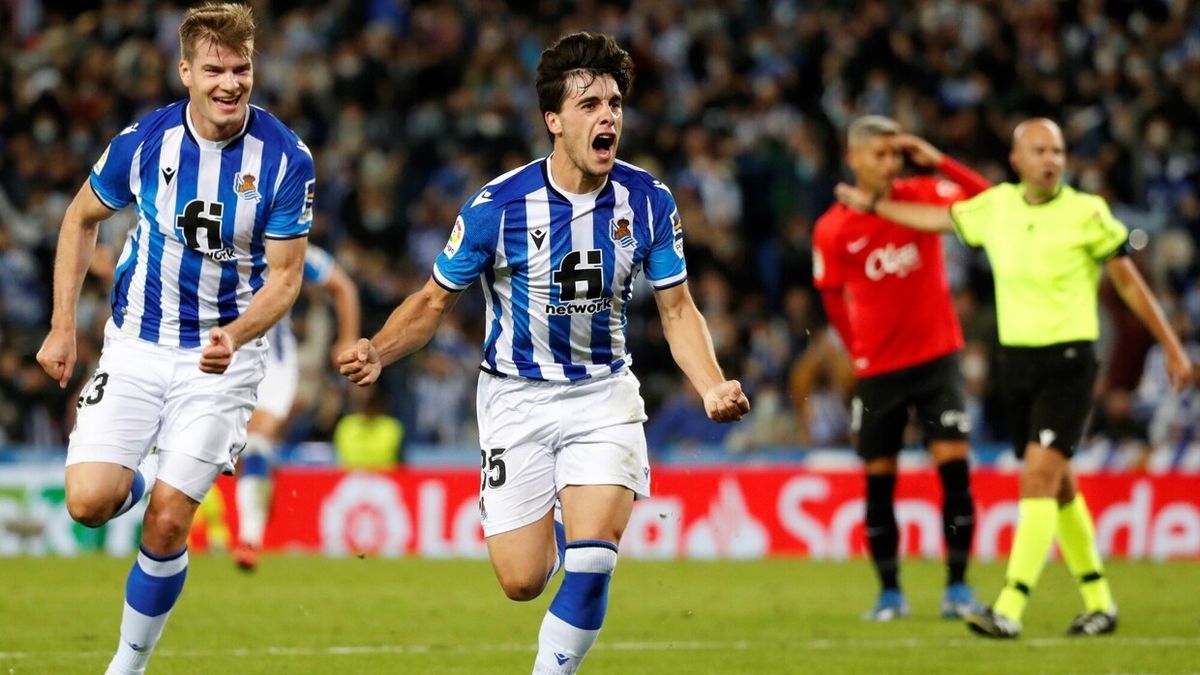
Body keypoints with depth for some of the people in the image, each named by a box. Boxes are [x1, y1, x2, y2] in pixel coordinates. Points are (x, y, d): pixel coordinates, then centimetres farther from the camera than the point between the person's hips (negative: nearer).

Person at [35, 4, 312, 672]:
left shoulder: (287, 159, -14)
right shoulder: (144, 140, -10)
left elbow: (285, 276, -10)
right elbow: (83, 218, 8)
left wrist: (233, 336, -29)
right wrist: (63, 327, 6)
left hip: (223, 357, -2)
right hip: (138, 344, 2)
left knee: (168, 524, -9)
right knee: (90, 504, -13)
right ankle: (132, 484, 26)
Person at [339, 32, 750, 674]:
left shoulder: (647, 200, -8)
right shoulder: (499, 205, -15)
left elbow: (677, 309, 1)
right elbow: (433, 301, -4)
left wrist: (713, 388, -16)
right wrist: (377, 352, -23)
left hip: (604, 391, 1)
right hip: (517, 397, -1)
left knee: (593, 551, -20)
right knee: (521, 581, -2)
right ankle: (554, 533, 35)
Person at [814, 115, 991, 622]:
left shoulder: (923, 196, -4)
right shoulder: (833, 230, -6)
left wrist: (938, 162, -21)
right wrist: (858, 349, 9)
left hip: (936, 356, 0)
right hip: (877, 367, 0)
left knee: (953, 464, -10)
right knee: (879, 479, 3)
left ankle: (957, 587, -3)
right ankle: (890, 593, 16)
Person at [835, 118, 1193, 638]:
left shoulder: (1086, 213, -8)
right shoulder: (997, 206, 5)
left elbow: (1129, 282, 0)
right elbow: (939, 219, 24)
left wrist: (1171, 347, 3)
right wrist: (872, 205, 31)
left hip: (1068, 362, -5)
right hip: (1016, 360, 5)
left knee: (1039, 476, -16)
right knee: (1058, 485, 12)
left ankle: (1010, 609, -22)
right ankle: (1098, 603, 24)